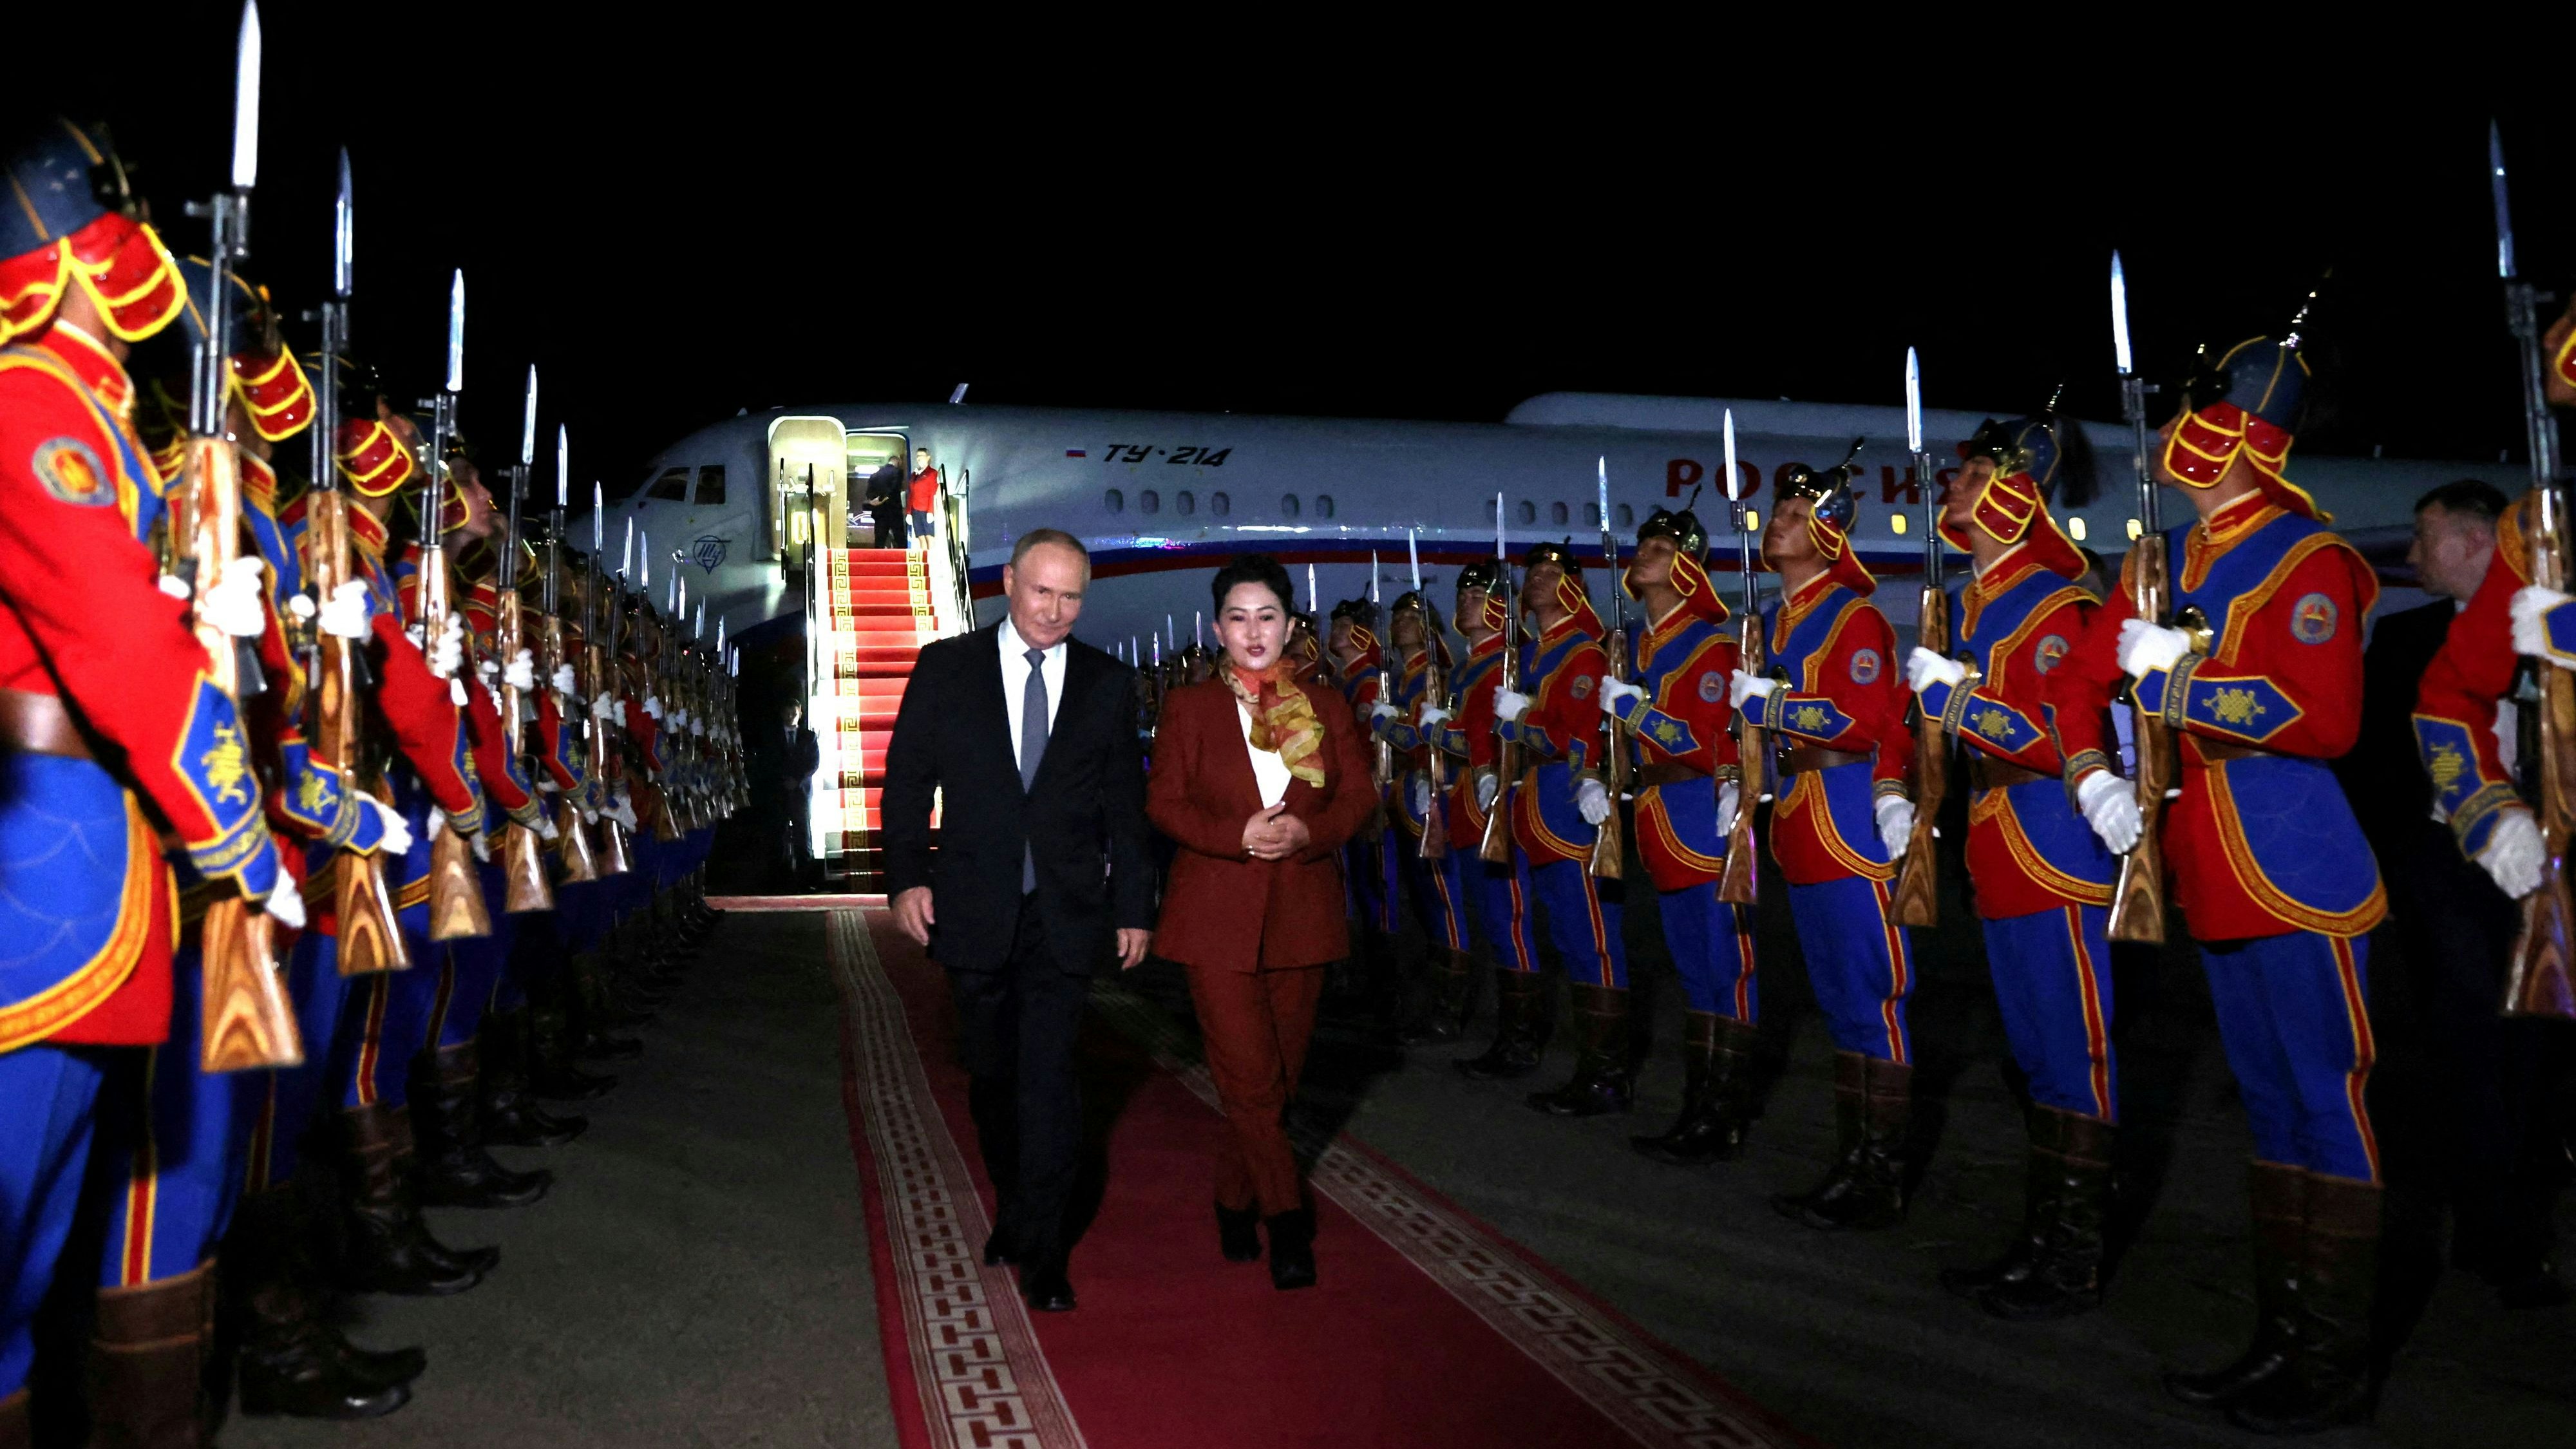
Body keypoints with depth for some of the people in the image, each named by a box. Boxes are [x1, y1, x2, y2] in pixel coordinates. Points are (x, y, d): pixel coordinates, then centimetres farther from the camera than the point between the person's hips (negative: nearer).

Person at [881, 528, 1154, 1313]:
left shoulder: (1106, 682, 4)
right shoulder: (946, 667, 2)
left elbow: (1125, 802, 6)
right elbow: (907, 779, 3)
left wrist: (1133, 905, 4)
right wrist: (907, 876, -6)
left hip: (1065, 914, -1)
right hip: (974, 910, 1)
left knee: (1048, 1077, -6)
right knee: (992, 1074, 13)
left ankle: (1041, 1250, 4)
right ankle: (1014, 1208, 33)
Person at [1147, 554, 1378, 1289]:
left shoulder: (1325, 707, 9)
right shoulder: (1189, 706, 4)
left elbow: (1360, 796, 6)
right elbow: (1163, 803, 0)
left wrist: (1307, 831, -14)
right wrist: (1240, 835, -16)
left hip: (1301, 911, 3)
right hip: (1218, 912, -2)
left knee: (1279, 1075, 10)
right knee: (1248, 1077, -7)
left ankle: (1236, 1201, 29)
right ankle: (1286, 1218, 6)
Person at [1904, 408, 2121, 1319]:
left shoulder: (2057, 606, -12)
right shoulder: (1966, 603, 14)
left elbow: (2064, 741, -19)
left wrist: (1956, 697, -20)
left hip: (2055, 858, -9)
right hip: (2000, 858, 9)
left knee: (2074, 1055, 0)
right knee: (2032, 1056, 15)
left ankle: (2077, 1265, 10)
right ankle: (2039, 1242, 26)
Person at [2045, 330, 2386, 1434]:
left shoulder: (2309, 563, -13)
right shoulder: (2164, 562, 10)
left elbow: (2325, 717, -25)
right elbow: (2078, 677, 14)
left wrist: (2175, 679, -21)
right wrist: (2091, 775, -3)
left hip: (2301, 883, -8)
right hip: (2218, 885, 8)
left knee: (2327, 1103, 1)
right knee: (2270, 1106, 15)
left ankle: (2337, 1364, 13)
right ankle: (2281, 1338, 27)